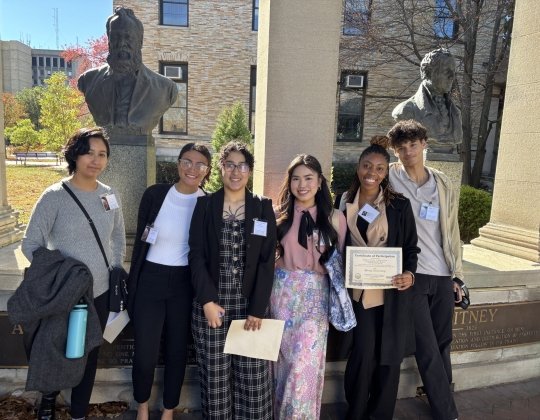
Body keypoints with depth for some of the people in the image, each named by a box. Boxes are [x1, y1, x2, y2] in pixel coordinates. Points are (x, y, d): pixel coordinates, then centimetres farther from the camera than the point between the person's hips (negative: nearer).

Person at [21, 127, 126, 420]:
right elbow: (30, 244, -9)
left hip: (100, 292, 3)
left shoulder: (110, 196, -1)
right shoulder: (54, 196, -13)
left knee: (89, 355, 16)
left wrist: (116, 270, 5)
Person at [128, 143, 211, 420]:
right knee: (145, 353, 4)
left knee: (177, 351, 13)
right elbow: (140, 241, 0)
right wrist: (132, 284, 0)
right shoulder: (155, 194, -5)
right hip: (150, 280, 0)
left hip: (185, 284, 1)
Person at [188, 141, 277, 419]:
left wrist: (257, 309, -8)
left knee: (252, 375, 4)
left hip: (249, 303, 0)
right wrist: (208, 300, -12)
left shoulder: (263, 208, 2)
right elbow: (196, 256, -2)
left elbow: (267, 262, -2)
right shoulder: (204, 205, 3)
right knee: (214, 374, 9)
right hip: (211, 302, 0)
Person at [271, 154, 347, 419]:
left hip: (315, 294, -1)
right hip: (283, 291, 1)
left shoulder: (335, 218, -1)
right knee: (283, 359, 10)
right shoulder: (279, 214, 2)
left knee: (305, 362, -3)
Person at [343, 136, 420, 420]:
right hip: (358, 292, 0)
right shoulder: (345, 203, 3)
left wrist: (409, 274, -16)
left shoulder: (400, 205, -1)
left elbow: (411, 247, 2)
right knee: (363, 354, -2)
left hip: (392, 293, 0)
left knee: (389, 356, 8)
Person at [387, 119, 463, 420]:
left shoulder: (444, 184, 8)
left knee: (443, 343, 14)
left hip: (442, 275, 4)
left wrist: (457, 274, 11)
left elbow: (452, 231, 12)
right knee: (427, 347, 1)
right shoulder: (389, 178, -5)